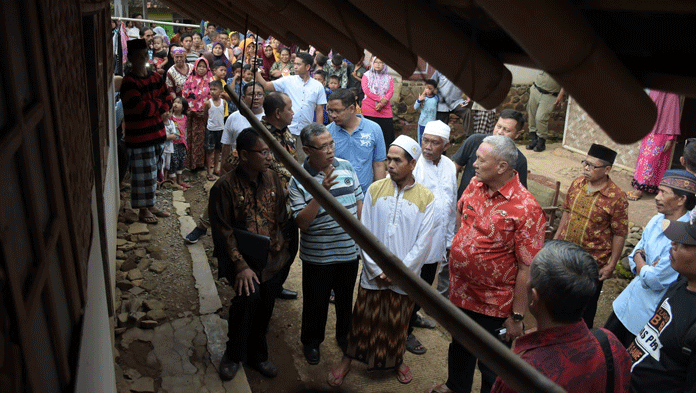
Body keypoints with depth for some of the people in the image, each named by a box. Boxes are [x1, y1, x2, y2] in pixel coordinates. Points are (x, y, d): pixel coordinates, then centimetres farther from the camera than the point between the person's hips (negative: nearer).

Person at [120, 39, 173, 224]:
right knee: (142, 174, 3)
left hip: (156, 133, 7)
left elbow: (167, 99, 6)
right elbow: (142, 108, -25)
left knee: (152, 172, 17)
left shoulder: (155, 77, 7)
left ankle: (151, 205, 31)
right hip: (139, 137, -7)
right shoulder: (128, 82, -16)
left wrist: (154, 108, -12)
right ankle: (143, 210, 18)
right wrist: (159, 102, -9)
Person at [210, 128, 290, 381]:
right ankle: (233, 354, 1)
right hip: (240, 257, -5)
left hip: (271, 259, 5)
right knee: (249, 295, -25)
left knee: (264, 308, 11)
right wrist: (241, 265, -19)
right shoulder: (225, 186, -13)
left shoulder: (272, 179, 3)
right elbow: (223, 231, -13)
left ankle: (256, 354, 37)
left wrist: (280, 249, 6)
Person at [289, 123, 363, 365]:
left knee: (346, 298, 21)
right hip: (317, 256, -3)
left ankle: (345, 335, 46)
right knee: (316, 302, 14)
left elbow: (359, 202, 9)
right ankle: (311, 341, 39)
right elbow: (301, 222, -20)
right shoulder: (298, 180, -15)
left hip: (349, 251, 4)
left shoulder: (346, 167, -2)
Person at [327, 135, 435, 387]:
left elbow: (422, 243, -7)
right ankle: (348, 359, 34)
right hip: (373, 274, 1)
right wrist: (377, 269, -9)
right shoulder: (375, 190, -3)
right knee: (363, 319, 12)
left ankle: (397, 360, 42)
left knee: (397, 322, 16)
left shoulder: (426, 198, -6)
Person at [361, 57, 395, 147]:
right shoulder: (367, 75, 10)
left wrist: (382, 103, -14)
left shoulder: (388, 77, 16)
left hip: (385, 110, 2)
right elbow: (366, 90, -4)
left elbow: (391, 92, 3)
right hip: (369, 110, -2)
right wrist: (380, 98, -14)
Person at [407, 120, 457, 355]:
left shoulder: (450, 167, 4)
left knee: (426, 285, 21)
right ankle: (404, 331, 24)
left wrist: (449, 240, 17)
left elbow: (452, 208, 14)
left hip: (436, 240, 6)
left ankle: (412, 316, 45)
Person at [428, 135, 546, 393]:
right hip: (460, 293, 7)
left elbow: (527, 269, -22)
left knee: (491, 367, 15)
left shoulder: (526, 209, -25)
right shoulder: (475, 185, -5)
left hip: (495, 306, -7)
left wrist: (517, 316, -18)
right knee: (459, 348, 30)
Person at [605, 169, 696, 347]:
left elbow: (655, 281, -25)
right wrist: (647, 267, -16)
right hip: (629, 299, 7)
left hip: (650, 315, -7)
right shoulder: (657, 220, -1)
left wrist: (639, 258, -7)